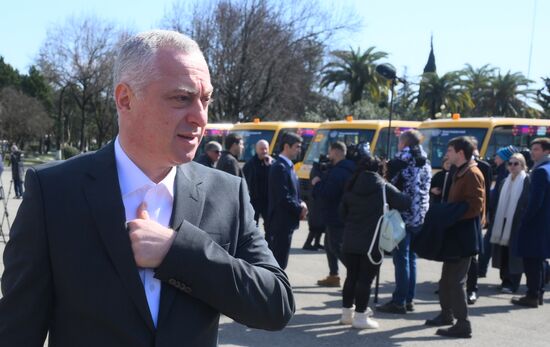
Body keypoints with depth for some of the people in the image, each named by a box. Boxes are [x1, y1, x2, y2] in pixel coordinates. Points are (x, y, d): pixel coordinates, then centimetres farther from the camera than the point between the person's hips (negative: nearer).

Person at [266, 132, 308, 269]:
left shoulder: (287, 166, 15)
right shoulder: (280, 167, -17)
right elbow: (283, 198, -23)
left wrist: (300, 204, 1)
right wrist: (300, 210, -10)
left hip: (284, 222, 10)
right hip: (280, 223, -10)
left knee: (278, 262, 14)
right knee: (278, 262, -5)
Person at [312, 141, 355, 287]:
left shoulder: (338, 172, -23)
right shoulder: (345, 169, 12)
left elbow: (327, 193, -28)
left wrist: (317, 184, -11)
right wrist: (320, 183, 4)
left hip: (337, 217, -11)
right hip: (338, 216, 11)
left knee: (337, 247, -7)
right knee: (330, 244, 21)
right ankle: (333, 276, 29)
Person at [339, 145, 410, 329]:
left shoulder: (351, 187, 7)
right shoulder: (383, 187, -6)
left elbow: (342, 212, 12)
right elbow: (405, 203, -9)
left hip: (350, 240, 5)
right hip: (372, 241, -5)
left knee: (351, 276, 15)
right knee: (365, 279, 0)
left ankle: (347, 312, 22)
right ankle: (360, 316, 4)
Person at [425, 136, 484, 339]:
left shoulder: (472, 174, -15)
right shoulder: (460, 173, 16)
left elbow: (475, 206, -23)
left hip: (464, 236, -10)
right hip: (454, 233, 10)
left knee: (456, 280, -7)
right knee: (447, 278, 20)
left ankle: (463, 325, -1)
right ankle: (446, 314, 35)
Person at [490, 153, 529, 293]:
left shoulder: (527, 181, -6)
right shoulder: (505, 182, 15)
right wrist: (495, 221, 12)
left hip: (518, 223, -6)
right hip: (503, 222, 6)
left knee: (514, 254, -3)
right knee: (504, 254, 8)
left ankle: (512, 283, 2)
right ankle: (506, 280, 18)